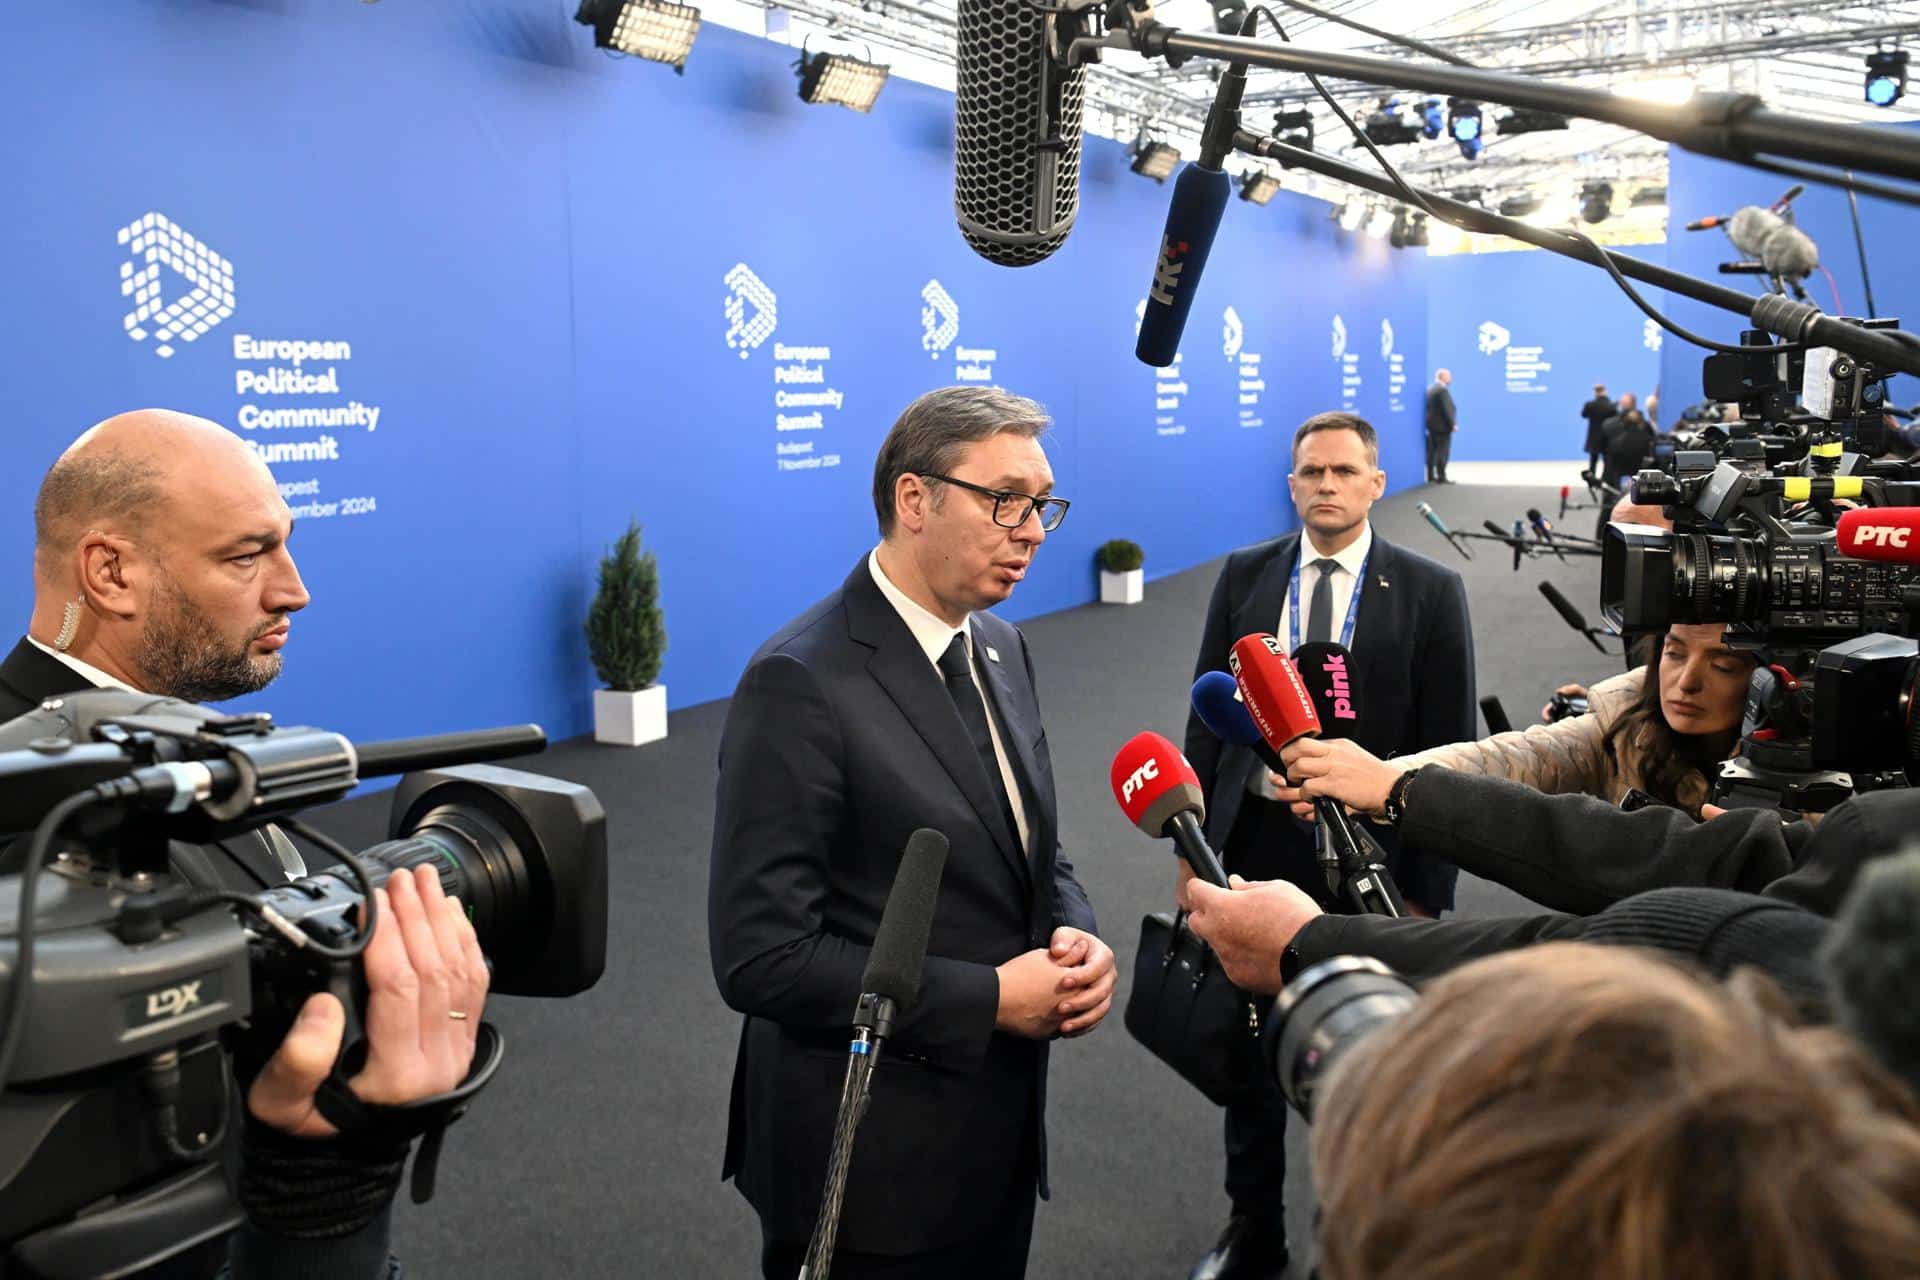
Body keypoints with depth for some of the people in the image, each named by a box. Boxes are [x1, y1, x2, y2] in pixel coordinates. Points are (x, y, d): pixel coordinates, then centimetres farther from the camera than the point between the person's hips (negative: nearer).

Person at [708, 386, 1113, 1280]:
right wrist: (988, 998, -20)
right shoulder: (801, 684, -21)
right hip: (874, 1156, -7)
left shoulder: (1000, 648, 4)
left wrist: (1076, 937, -8)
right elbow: (762, 956, -23)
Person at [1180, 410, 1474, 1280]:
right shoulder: (1246, 576, 1)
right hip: (1256, 838, 2)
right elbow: (1208, 713, 5)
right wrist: (1195, 841, 2)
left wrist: (1428, 887, -8)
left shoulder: (1429, 592, -5)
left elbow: (1447, 748, -5)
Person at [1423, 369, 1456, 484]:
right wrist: (1453, 424, -15)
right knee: (1442, 452, -5)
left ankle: (1431, 476, 14)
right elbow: (1447, 409, -20)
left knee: (1432, 452, 11)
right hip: (1442, 427, -9)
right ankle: (1441, 477, -5)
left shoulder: (1430, 389, 11)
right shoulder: (1442, 390, -17)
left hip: (1432, 426, 9)